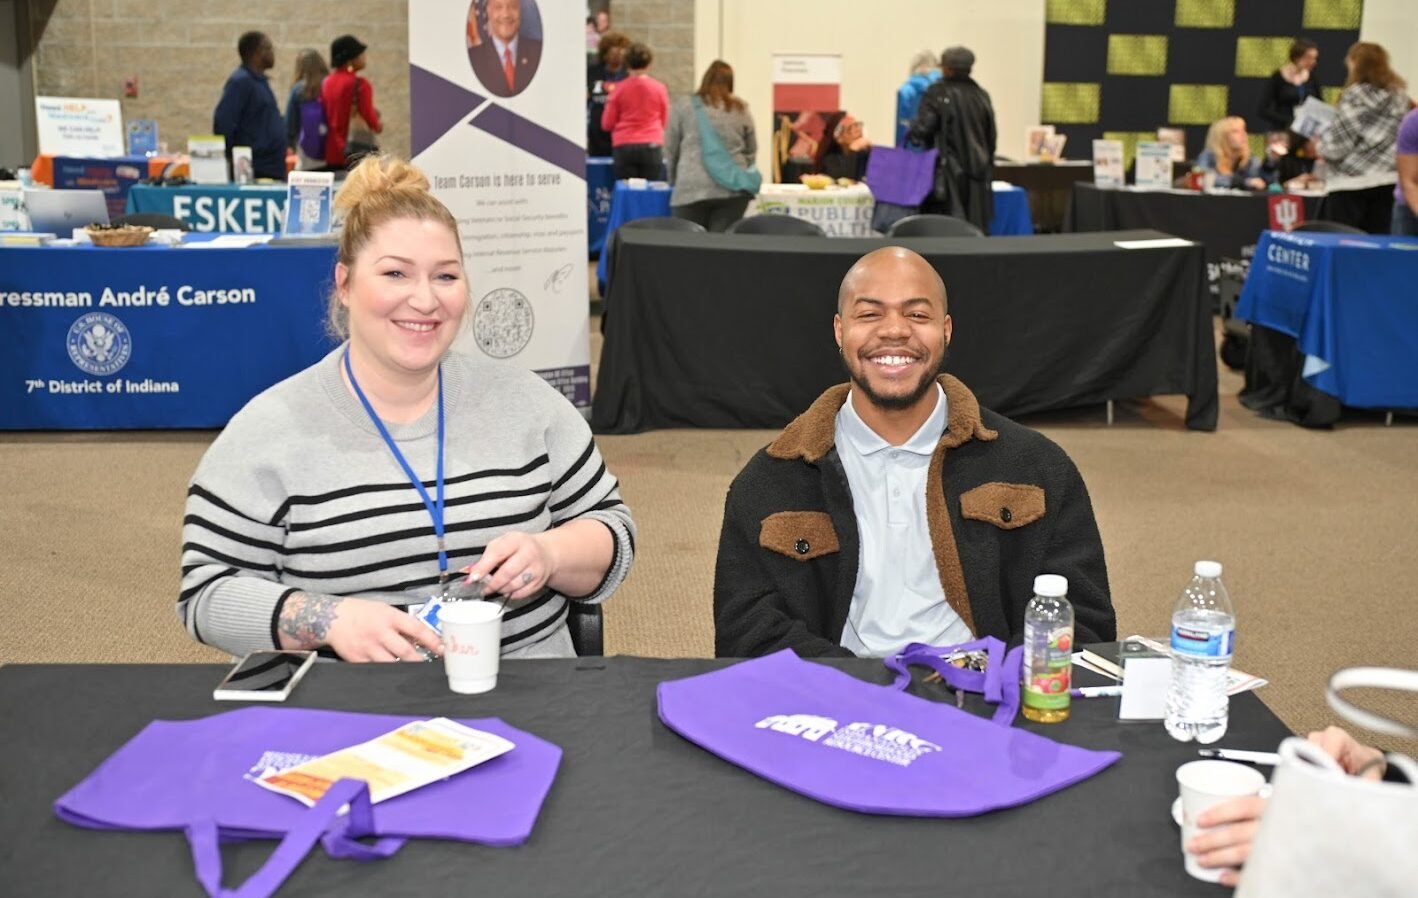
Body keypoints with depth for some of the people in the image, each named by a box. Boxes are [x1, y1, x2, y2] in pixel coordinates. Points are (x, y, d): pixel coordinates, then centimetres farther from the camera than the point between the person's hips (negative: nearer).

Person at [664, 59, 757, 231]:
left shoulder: (684, 106, 8)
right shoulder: (741, 109, 12)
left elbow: (670, 149, 10)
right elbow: (751, 151, 17)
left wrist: (675, 180, 22)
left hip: (692, 188, -2)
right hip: (733, 188, 2)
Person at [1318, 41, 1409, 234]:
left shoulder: (1355, 96, -10)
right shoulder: (1398, 94, 9)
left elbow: (1336, 145, -11)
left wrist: (1320, 143, 8)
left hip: (1351, 182, -6)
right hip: (1387, 180, 6)